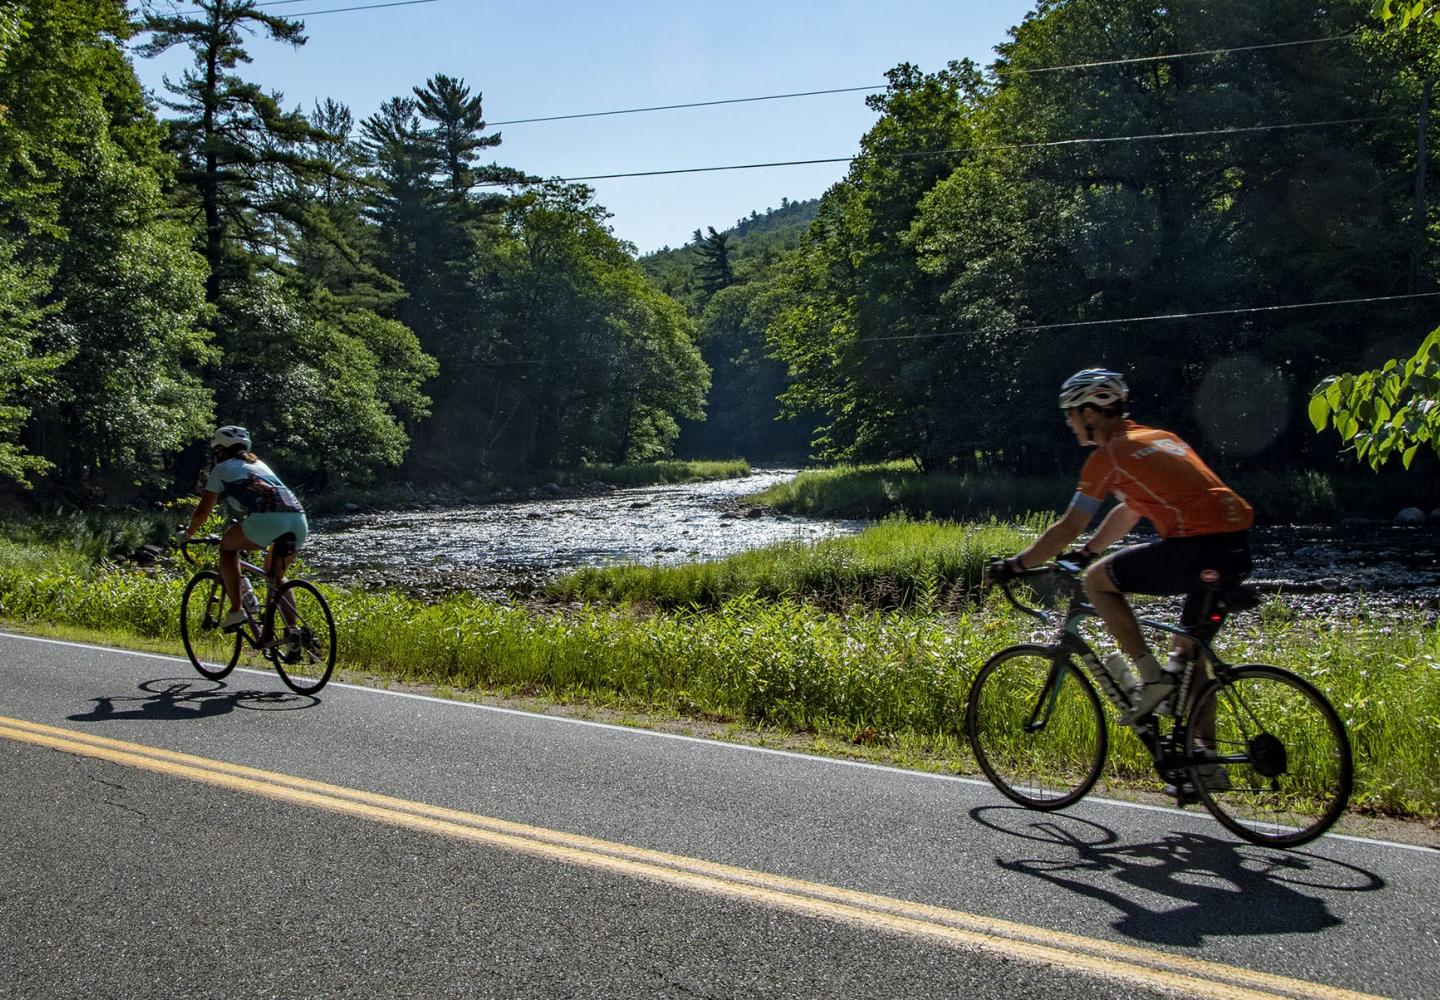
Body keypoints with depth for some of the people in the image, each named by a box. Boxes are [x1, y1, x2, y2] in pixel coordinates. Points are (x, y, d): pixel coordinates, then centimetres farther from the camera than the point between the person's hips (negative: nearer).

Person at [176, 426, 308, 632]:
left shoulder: (222, 468, 20)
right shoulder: (258, 464, 37)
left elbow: (203, 511, 21)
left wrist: (186, 534, 40)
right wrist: (248, 539, 60)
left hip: (268, 520, -6)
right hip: (299, 522, 6)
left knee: (227, 546, 22)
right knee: (275, 576, 28)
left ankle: (236, 611, 10)